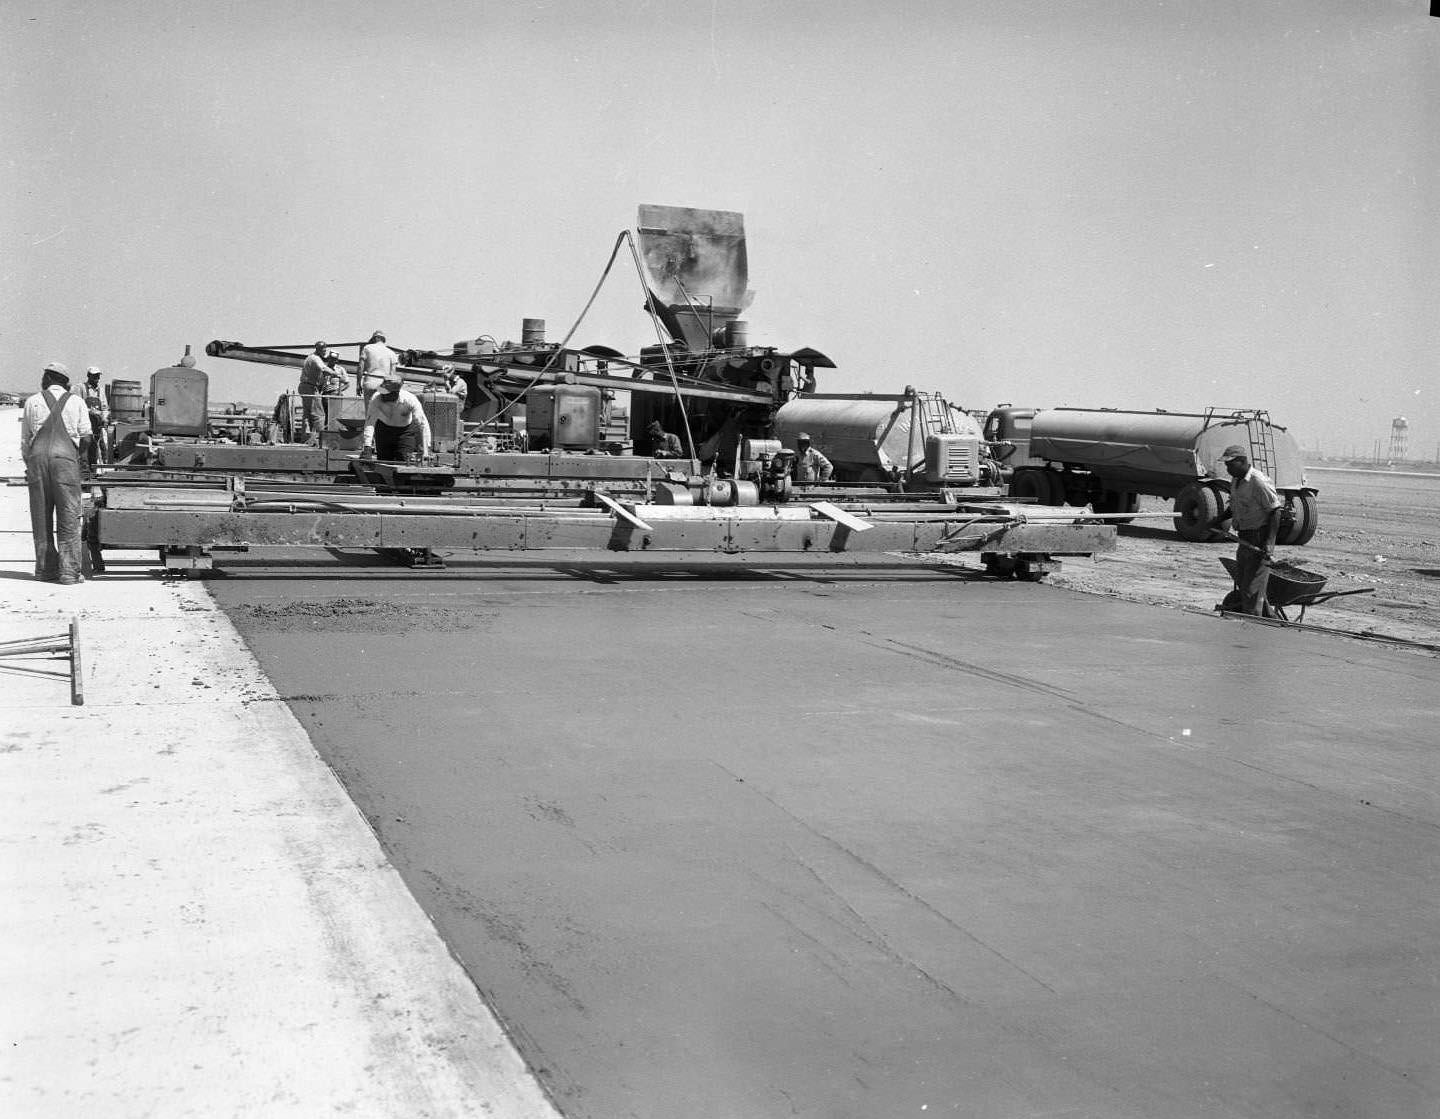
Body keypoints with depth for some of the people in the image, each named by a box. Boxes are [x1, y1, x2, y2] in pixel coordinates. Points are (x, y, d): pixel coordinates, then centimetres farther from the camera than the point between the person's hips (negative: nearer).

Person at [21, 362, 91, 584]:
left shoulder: (32, 402, 11)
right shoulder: (76, 402, 8)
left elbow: (24, 440, 12)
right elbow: (86, 437, 4)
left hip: (37, 458, 2)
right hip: (66, 458, -2)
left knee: (41, 516, 10)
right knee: (69, 516, -1)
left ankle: (45, 568, 12)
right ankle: (69, 571, -6)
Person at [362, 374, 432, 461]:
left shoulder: (410, 400, -32)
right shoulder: (376, 399, -30)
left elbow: (422, 424, -29)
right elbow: (370, 422, -31)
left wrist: (424, 450, -34)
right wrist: (367, 444, -42)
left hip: (406, 429, -2)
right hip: (383, 427, 2)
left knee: (403, 462, -13)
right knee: (383, 461, 5)